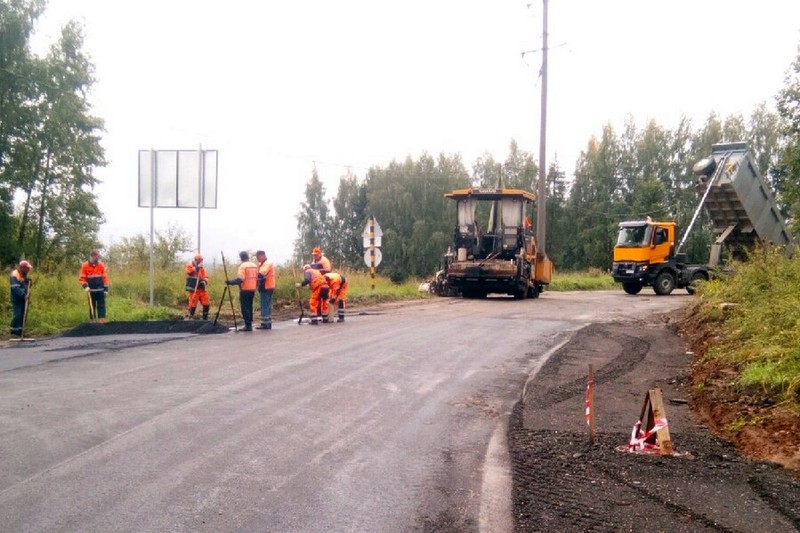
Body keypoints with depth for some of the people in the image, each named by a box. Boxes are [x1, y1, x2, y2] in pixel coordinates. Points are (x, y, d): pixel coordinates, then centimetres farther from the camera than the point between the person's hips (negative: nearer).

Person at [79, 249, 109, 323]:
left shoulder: (102, 265, 4)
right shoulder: (85, 266, -2)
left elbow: (105, 278, 6)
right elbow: (82, 278, 1)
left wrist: (106, 289, 3)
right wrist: (85, 286, -15)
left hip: (100, 290, 1)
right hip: (91, 290, -1)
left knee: (101, 306, -2)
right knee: (92, 306, 6)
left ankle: (102, 320, -3)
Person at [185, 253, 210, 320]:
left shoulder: (202, 268, 15)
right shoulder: (190, 266, 1)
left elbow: (206, 277, 13)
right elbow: (189, 271, -21)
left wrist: (205, 281, -8)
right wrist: (196, 267, -27)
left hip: (202, 289, 5)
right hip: (194, 289, -5)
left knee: (206, 304, 3)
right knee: (193, 304, -9)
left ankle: (205, 318, 15)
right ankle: (188, 317, 2)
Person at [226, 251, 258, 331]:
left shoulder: (243, 266, -11)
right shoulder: (254, 265, 12)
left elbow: (240, 279, -20)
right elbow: (257, 278, 14)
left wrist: (230, 282, -15)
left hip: (245, 290, -7)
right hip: (252, 289, 7)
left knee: (245, 307, -3)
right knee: (249, 307, 15)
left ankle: (248, 325, -5)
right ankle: (249, 324, 17)